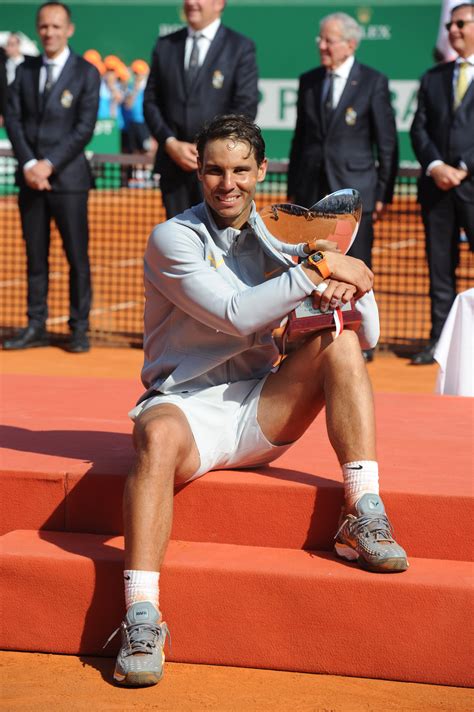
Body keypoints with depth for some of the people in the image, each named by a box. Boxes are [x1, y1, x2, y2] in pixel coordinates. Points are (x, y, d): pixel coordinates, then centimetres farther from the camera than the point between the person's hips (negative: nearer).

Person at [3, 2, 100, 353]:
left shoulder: (86, 73, -1)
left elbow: (85, 127, -8)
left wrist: (50, 164, -13)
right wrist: (28, 163, -8)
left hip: (67, 176, -4)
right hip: (30, 177, 4)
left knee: (77, 256, -2)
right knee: (35, 256, 6)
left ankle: (79, 329, 5)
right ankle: (36, 327, 11)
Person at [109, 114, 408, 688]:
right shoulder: (174, 238, -4)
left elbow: (367, 334, 5)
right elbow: (236, 316, -20)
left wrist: (342, 290, -18)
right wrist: (320, 270, -20)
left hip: (261, 414, 4)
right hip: (187, 404, -4)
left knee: (339, 337, -16)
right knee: (159, 433, -38)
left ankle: (363, 517, -23)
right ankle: (141, 618, -43)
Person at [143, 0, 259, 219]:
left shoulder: (240, 47, 0)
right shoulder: (165, 45, 12)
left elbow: (245, 109, -6)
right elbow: (151, 102, 10)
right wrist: (170, 143, -6)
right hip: (173, 165, 4)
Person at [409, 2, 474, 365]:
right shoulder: (433, 78, 16)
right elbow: (419, 128, 10)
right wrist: (435, 166, -6)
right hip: (437, 185, 4)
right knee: (440, 265, 5)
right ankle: (440, 341, 8)